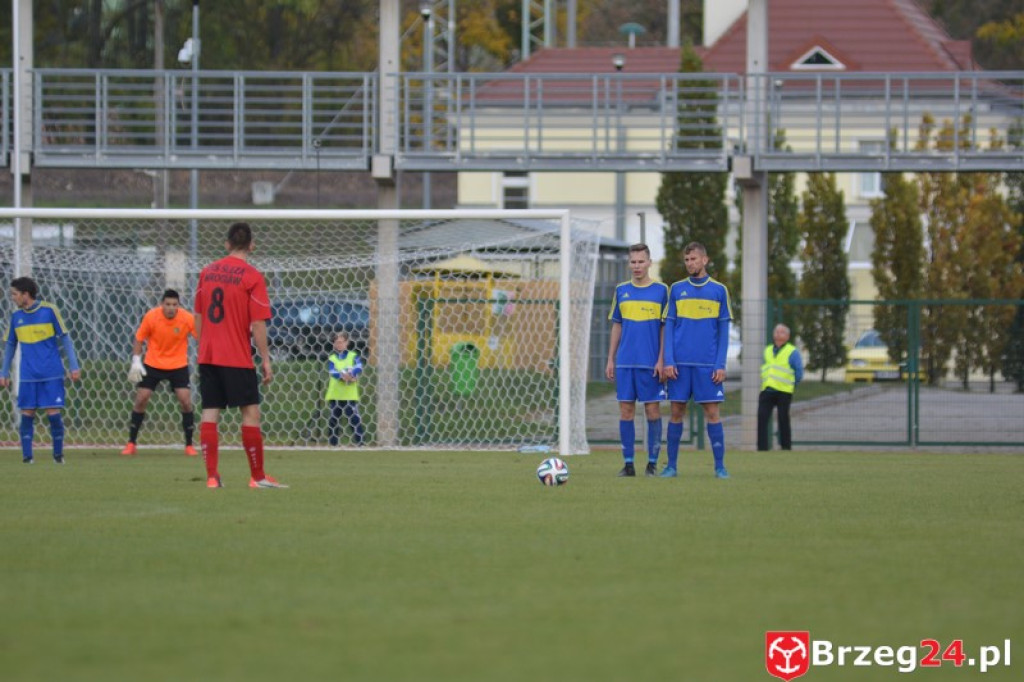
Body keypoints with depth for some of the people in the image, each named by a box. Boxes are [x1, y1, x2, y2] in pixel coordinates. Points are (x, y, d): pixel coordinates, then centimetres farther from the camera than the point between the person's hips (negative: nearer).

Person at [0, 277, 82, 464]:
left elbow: (65, 338, -1)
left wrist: (74, 366, -5)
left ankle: (58, 454, 10)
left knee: (53, 413, -4)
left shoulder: (49, 310, -5)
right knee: (27, 414, -2)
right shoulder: (16, 315, 6)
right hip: (28, 376, 3)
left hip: (52, 374, -3)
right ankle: (26, 455, 4)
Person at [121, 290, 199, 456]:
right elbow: (139, 339, -3)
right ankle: (131, 443, 9)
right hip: (153, 364, 0)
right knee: (141, 399, -4)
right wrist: (136, 362, -10)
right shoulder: (151, 317, -15)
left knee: (186, 401, -10)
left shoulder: (187, 319, -17)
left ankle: (189, 445, 3)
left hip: (178, 365, 0)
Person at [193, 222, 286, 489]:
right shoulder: (252, 277, -8)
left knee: (209, 414, 4)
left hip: (208, 356, 5)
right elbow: (257, 324, -11)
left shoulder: (207, 273, 8)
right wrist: (265, 359, -5)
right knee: (251, 413, 2)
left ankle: (211, 476, -2)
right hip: (238, 358, -5)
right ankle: (258, 477, 4)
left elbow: (198, 318, 13)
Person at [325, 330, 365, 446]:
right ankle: (332, 444, 14)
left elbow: (359, 368, -13)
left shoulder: (353, 356, 5)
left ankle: (360, 444, -8)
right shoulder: (332, 358, 8)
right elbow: (332, 372, -10)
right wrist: (343, 376, -29)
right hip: (335, 396, 2)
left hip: (350, 396, -2)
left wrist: (349, 374, -31)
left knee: (355, 420, -9)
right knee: (333, 422, 6)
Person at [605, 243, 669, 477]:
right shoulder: (621, 291, 10)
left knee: (652, 410, -2)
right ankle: (628, 463, 5)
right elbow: (616, 326, 15)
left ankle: (652, 462, 5)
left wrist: (661, 360, -7)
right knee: (626, 410, 1)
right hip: (625, 362, 3)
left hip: (651, 363, -3)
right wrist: (610, 359, 9)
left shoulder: (661, 290, 1)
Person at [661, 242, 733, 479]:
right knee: (677, 412, 2)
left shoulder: (719, 290, 6)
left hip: (708, 364, -1)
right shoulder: (677, 289, 9)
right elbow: (669, 327, 8)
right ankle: (672, 465, 8)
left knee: (712, 412, -3)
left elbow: (723, 330, 6)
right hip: (680, 363, 1)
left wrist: (720, 364, -3)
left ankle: (720, 466, 1)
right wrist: (668, 361, -2)